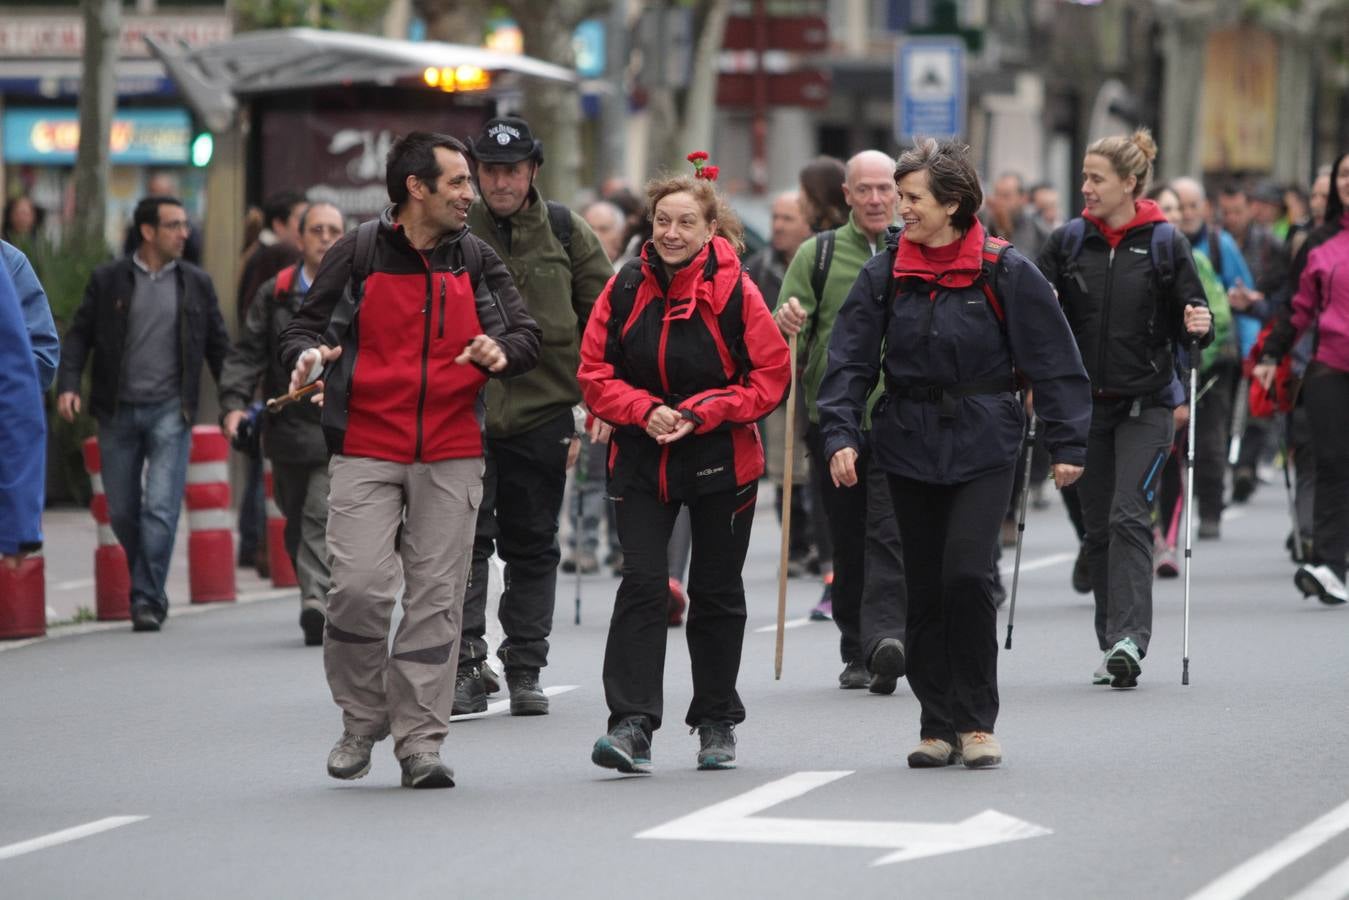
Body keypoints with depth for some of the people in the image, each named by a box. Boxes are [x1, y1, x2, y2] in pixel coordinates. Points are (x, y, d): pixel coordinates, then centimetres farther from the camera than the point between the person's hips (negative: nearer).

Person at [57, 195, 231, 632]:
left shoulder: (196, 283, 7)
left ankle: (147, 599, -8)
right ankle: (147, 588, 26)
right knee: (122, 511, 7)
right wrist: (68, 384, -11)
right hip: (117, 411, 1)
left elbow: (218, 346, 11)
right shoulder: (108, 280, 3)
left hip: (170, 411, -1)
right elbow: (79, 335, 4)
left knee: (160, 508, -11)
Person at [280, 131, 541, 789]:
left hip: (451, 457, 3)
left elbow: (527, 335, 10)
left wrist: (502, 352, -13)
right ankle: (363, 718, 10)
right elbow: (305, 325, 6)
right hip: (365, 453, -3)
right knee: (359, 587, -11)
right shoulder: (357, 254, 1)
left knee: (436, 598, 1)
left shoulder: (477, 261, 9)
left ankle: (420, 739, 6)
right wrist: (307, 356, -17)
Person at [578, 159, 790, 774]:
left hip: (721, 461, -1)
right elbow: (595, 372, 2)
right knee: (642, 583, -10)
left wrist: (700, 414, -15)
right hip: (641, 461, 1)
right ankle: (631, 723, -14)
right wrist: (644, 411, -15)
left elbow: (772, 376, -6)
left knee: (716, 592, 9)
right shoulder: (625, 289, -1)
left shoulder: (734, 292, -8)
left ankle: (717, 723, 23)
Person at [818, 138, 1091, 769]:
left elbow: (1054, 361, -1)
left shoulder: (1004, 272, -5)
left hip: (983, 446, -3)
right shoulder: (885, 273, 2)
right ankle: (938, 726, 14)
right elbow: (850, 359, 1)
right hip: (909, 445, 3)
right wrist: (840, 434, -12)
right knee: (925, 588, 5)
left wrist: (1067, 445, -3)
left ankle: (976, 722, -2)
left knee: (966, 573, -15)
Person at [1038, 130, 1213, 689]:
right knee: (1098, 525, 7)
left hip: (1146, 403, -3)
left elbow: (1189, 321, 2)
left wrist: (1198, 327, -20)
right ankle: (1114, 647, 16)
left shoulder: (1165, 244, -2)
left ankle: (1129, 638, -19)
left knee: (1128, 516, -15)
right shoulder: (1067, 242, 4)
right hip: (1084, 402, 3)